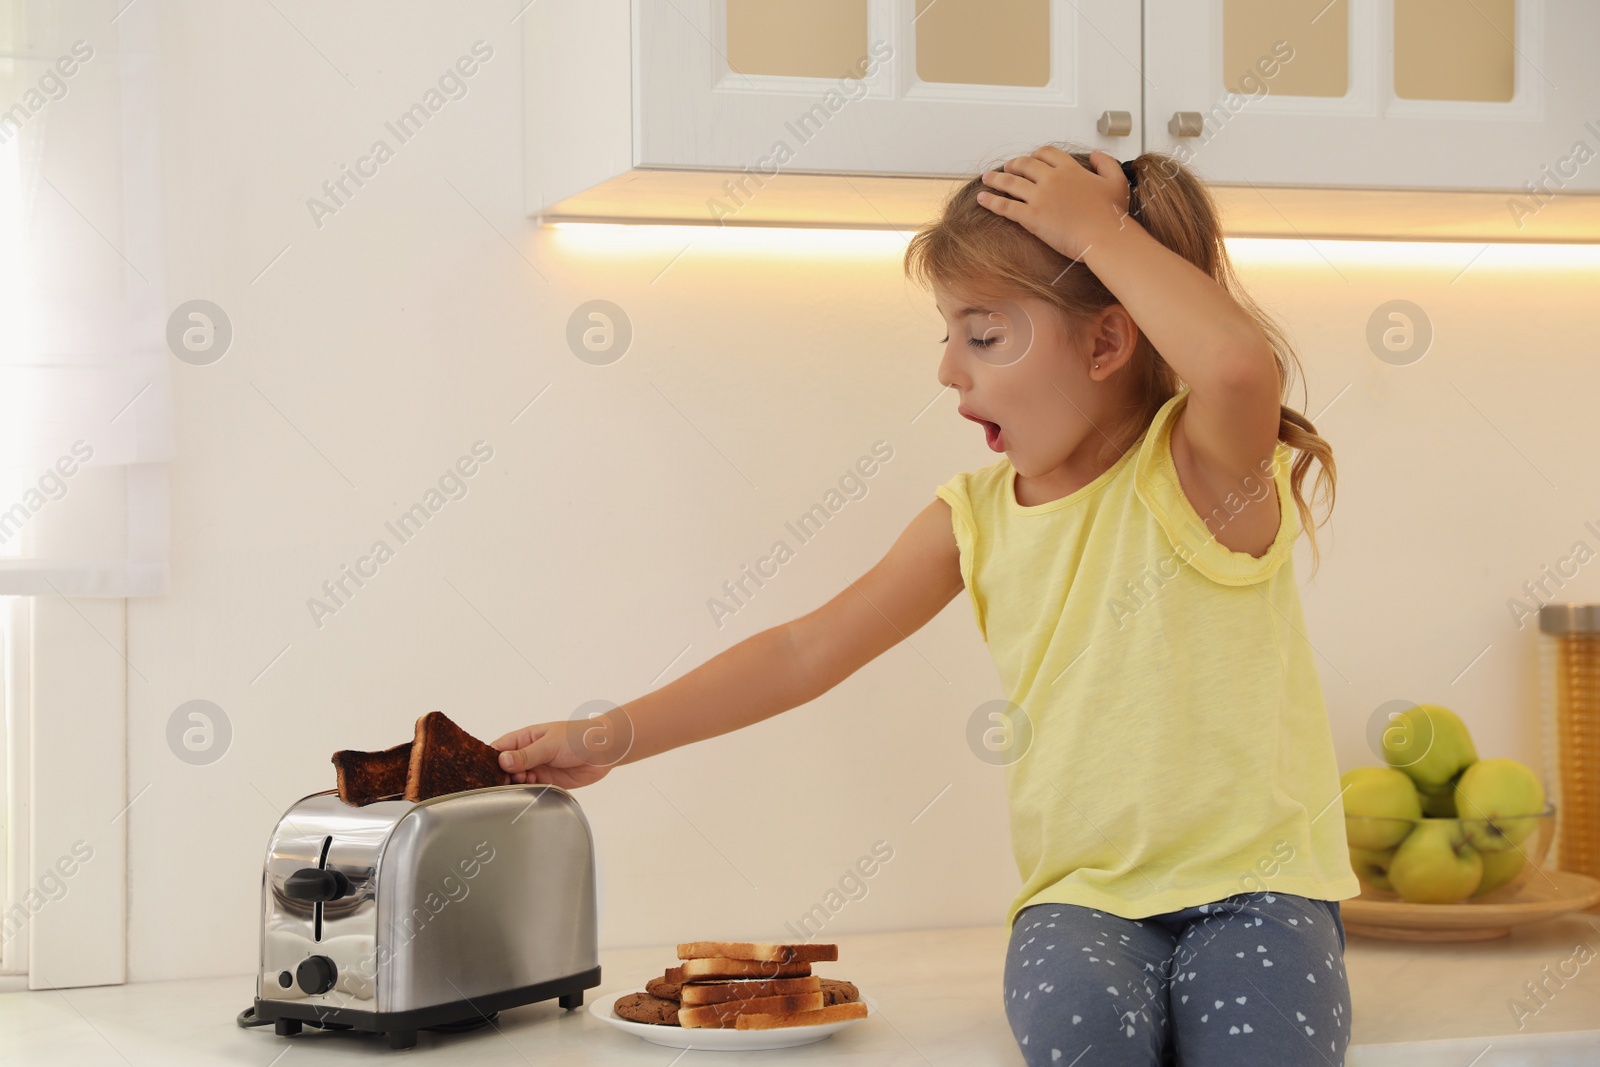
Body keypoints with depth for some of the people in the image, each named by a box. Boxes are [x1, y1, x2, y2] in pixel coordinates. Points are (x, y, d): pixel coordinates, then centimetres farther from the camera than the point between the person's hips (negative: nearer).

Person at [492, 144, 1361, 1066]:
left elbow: (1240, 365, -35)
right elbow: (808, 651, 8)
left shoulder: (1199, 469, -10)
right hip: (1086, 893, 3)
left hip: (1251, 879, -3)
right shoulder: (976, 518, 6)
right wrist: (613, 738, 5)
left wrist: (1097, 228, -22)